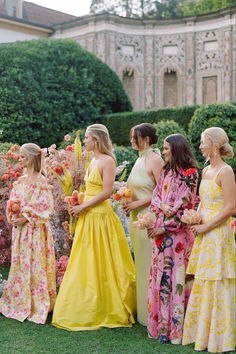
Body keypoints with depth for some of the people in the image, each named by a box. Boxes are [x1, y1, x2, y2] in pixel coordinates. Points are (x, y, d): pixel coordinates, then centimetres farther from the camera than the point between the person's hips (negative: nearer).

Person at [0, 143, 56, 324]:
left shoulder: (41, 181, -10)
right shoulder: (20, 180, 12)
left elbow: (45, 207, -14)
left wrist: (26, 218, -18)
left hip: (34, 230, -7)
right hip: (19, 229, 7)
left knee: (34, 265, -2)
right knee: (19, 264, 12)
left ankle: (37, 306, 8)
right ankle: (20, 302, 23)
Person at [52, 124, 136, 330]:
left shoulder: (107, 161, -12)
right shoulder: (93, 161, 15)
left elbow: (106, 192, -17)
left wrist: (83, 206, -14)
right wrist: (78, 200, 5)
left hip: (101, 216, -9)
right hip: (89, 218, 9)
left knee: (100, 265, -2)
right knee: (85, 265, 12)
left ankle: (108, 310, 11)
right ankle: (88, 309, 22)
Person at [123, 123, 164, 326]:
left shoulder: (154, 160, -12)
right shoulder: (140, 159, 15)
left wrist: (138, 203, -16)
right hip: (137, 217, 9)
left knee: (149, 263, -3)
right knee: (141, 261, 14)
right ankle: (142, 309, 25)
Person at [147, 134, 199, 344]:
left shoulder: (190, 173, -9)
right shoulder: (166, 171, 14)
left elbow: (183, 205, -14)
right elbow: (156, 195, 12)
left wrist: (163, 227, -13)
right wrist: (161, 205, -12)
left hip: (178, 230, -7)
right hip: (161, 229, 7)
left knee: (176, 275, -2)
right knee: (160, 273, 9)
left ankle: (175, 327, 7)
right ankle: (160, 323, 19)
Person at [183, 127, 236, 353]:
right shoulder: (206, 171, 12)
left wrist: (206, 226, -15)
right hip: (203, 234, 8)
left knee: (216, 285, 0)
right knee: (202, 283, 13)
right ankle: (202, 332, 26)